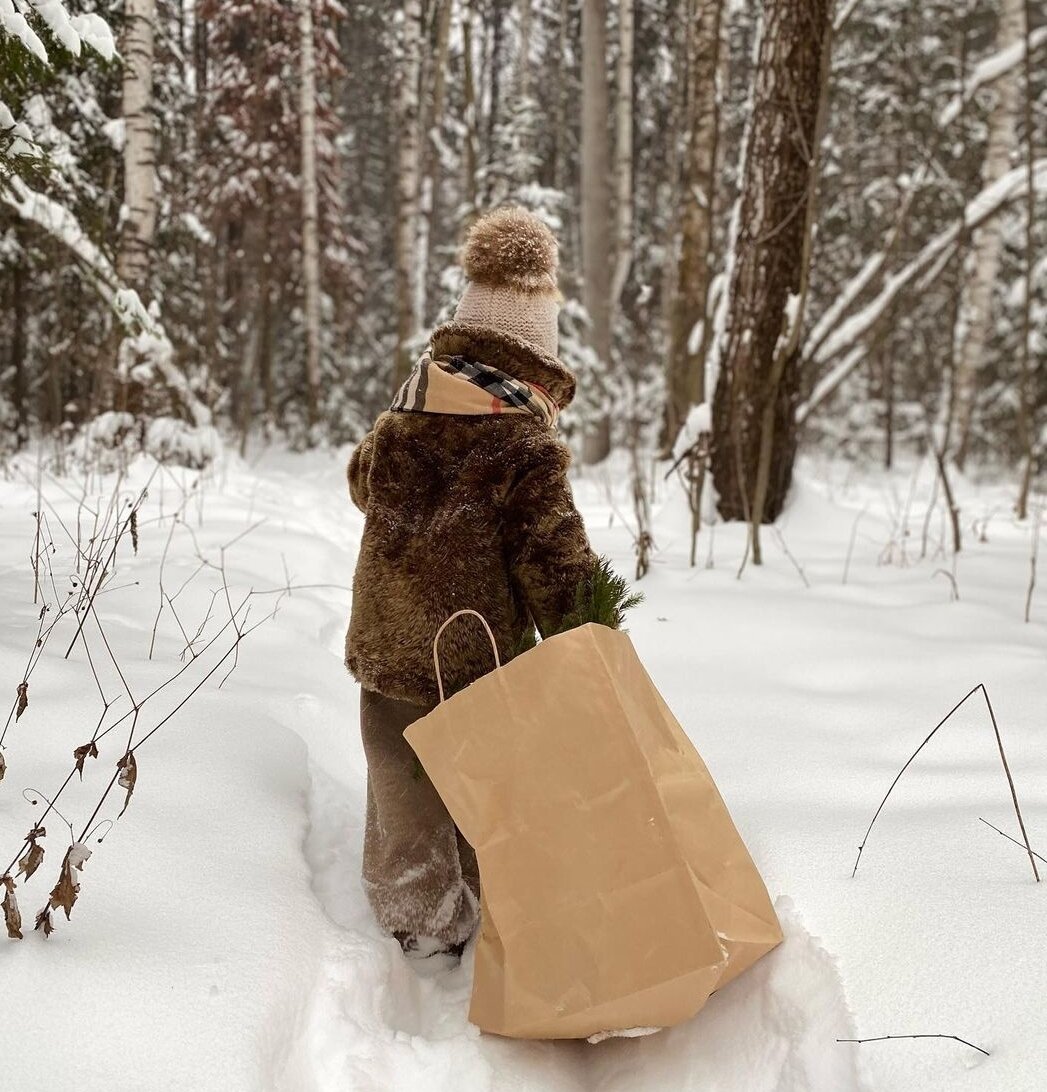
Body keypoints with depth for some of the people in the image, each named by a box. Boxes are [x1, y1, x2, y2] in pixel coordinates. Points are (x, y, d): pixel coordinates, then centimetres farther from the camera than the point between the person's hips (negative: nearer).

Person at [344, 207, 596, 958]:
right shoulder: (525, 439, -15)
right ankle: (487, 917, 24)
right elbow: (551, 555, -16)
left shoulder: (407, 408, 4)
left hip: (389, 637, 5)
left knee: (405, 789, 15)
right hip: (480, 646, -5)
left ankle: (419, 919, 26)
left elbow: (364, 482, 22)